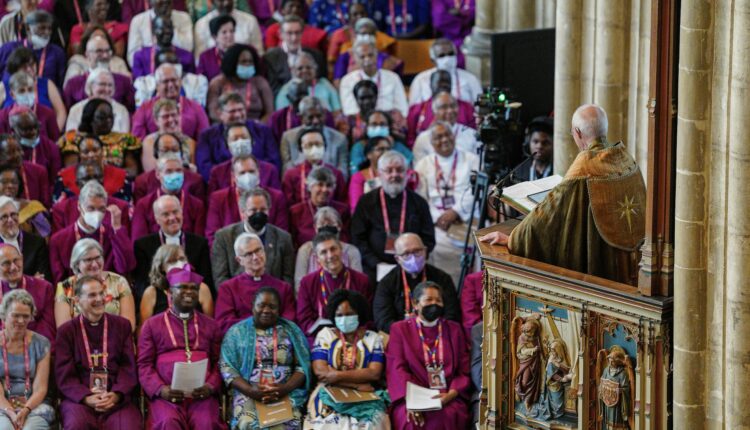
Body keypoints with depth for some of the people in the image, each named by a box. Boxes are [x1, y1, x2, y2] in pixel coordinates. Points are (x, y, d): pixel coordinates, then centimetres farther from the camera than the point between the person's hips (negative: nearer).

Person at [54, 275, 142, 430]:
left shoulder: (122, 325, 15)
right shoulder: (66, 331, 11)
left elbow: (129, 368, 8)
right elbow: (64, 375, 3)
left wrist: (116, 395, -11)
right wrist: (87, 398, -15)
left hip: (117, 398, 1)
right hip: (79, 398, -1)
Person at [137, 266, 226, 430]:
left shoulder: (211, 325, 22)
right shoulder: (152, 324, 16)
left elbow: (218, 362, 17)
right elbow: (144, 365, 9)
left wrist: (210, 387, -5)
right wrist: (160, 389, -10)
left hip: (201, 394, 1)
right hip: (166, 395, -1)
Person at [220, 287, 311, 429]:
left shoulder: (291, 330, 11)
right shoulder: (237, 331, 8)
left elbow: (303, 367, 6)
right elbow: (227, 368, 2)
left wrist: (285, 388, -11)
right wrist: (250, 390, -13)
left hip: (286, 394, 1)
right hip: (248, 394, -1)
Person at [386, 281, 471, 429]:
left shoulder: (454, 330, 17)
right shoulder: (400, 329, 13)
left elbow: (464, 371, 10)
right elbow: (397, 369, 0)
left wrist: (450, 395, -11)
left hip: (449, 399, 1)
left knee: (445, 417, -32)